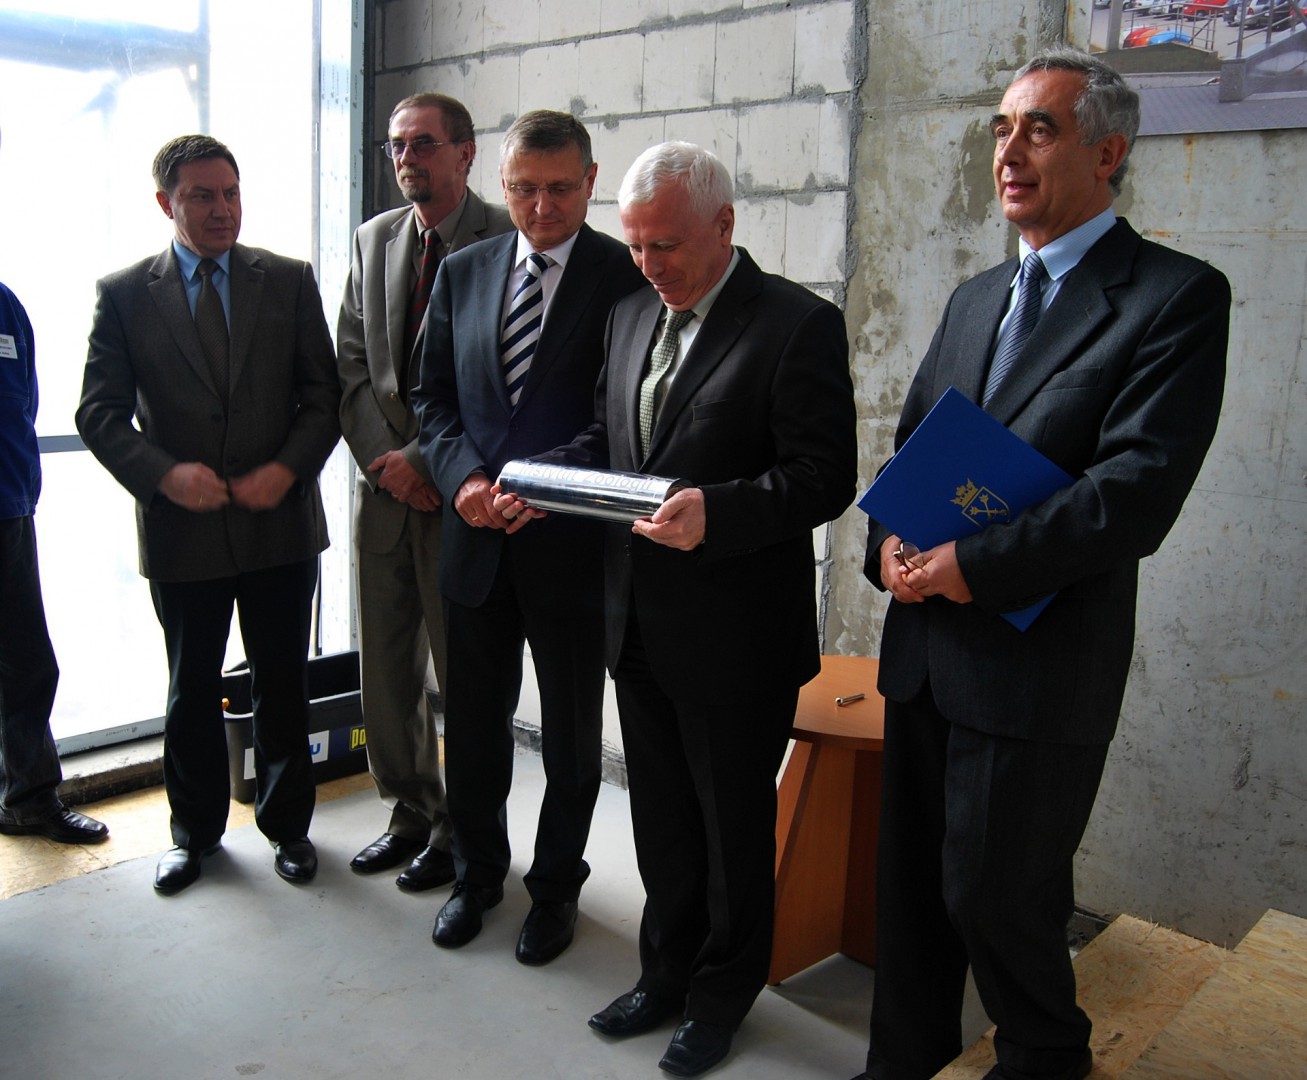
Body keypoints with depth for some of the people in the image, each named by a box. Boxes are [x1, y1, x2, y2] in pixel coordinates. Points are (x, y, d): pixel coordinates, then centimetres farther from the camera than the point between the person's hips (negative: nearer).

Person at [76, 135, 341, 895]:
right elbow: (100, 412, -1)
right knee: (192, 691, 14)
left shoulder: (290, 281, 3)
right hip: (181, 527, 0)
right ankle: (196, 830, 34)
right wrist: (164, 473, -17)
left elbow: (325, 396, 1)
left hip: (281, 522, 0)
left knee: (284, 688, 11)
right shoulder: (124, 294, 2)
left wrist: (287, 469, -14)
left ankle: (288, 825, 30)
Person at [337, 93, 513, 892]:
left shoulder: (509, 241, -8)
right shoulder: (374, 239, 12)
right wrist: (381, 458, -4)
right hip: (383, 485, 6)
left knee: (465, 671, 5)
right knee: (385, 665, 13)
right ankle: (411, 811, 32)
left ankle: (461, 828, 23)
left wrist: (425, 459, -14)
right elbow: (352, 362, 10)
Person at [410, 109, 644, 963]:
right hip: (476, 537, 4)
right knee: (474, 722, 16)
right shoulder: (463, 272, 8)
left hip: (572, 540, -4)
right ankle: (478, 873, 39)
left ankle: (557, 886, 34)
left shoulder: (627, 276, -6)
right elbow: (434, 397, 9)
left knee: (571, 732, 12)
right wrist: (463, 477, -9)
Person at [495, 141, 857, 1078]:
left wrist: (716, 511, -32)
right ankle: (667, 973, 42)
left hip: (736, 637, -6)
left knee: (734, 825, 13)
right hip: (640, 623, 7)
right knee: (662, 818, 21)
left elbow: (824, 476, -18)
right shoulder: (632, 315, 10)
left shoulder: (799, 325, -13)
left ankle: (722, 996, 35)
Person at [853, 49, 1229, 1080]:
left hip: (1041, 658, -6)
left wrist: (974, 565, -19)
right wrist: (891, 540, -5)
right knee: (911, 882, 16)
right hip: (925, 644, 6)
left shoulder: (1177, 295, -8)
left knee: (991, 892, 6)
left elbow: (1138, 489, -18)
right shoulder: (975, 297, 14)